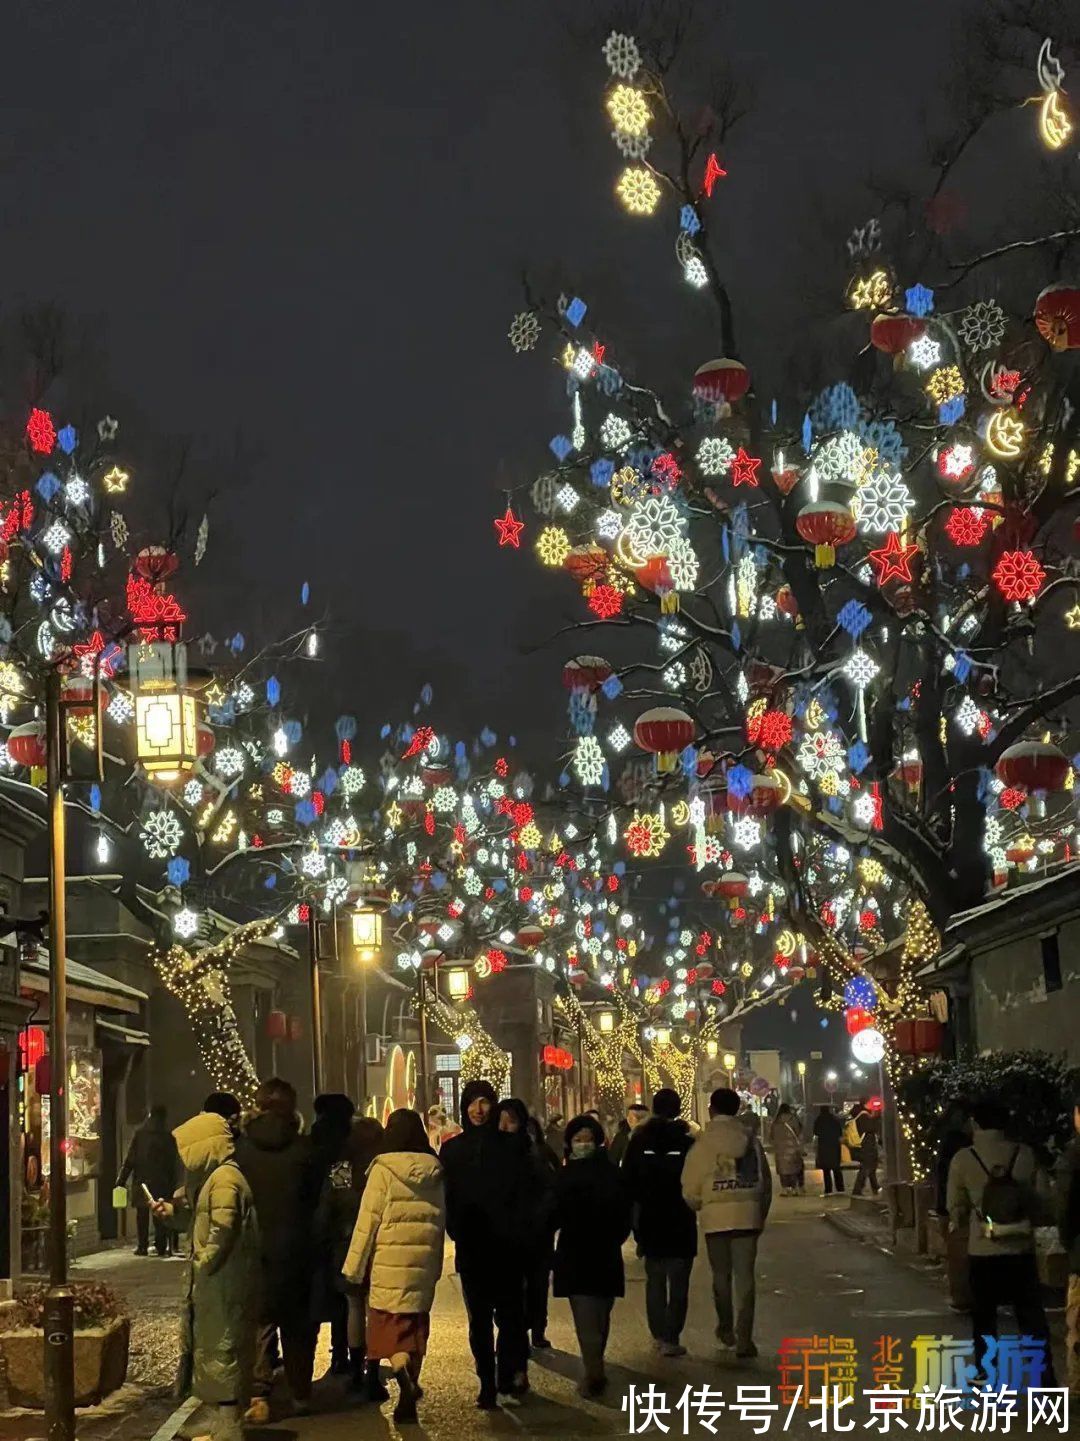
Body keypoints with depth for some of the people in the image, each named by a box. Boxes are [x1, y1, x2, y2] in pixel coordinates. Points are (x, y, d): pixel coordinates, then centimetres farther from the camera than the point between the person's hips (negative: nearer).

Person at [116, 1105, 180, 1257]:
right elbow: (174, 1164, 3)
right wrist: (173, 1184, 10)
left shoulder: (140, 1135, -4)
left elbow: (130, 1159, -5)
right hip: (162, 1182, 1)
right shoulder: (169, 1138, 0)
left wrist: (122, 1179, -1)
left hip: (142, 1180, -1)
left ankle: (142, 1246, 2)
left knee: (142, 1215, 5)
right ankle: (161, 1246, 4)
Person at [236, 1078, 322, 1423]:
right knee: (297, 1323, 13)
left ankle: (259, 1395, -5)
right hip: (296, 1248, 0)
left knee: (258, 1321, 6)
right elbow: (317, 1196, -2)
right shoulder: (304, 1148, -7)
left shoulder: (242, 1147, -6)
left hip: (254, 1247, 0)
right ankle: (300, 1394, 18)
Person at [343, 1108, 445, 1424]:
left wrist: (354, 1265, -2)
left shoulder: (384, 1169, -7)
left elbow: (368, 1220, -8)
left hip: (390, 1261, -4)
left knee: (389, 1322, 1)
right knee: (415, 1324, 10)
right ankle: (408, 1397, 11)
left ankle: (404, 1375, -24)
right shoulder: (435, 1172, 8)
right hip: (424, 1262, 4)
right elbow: (440, 1221, 12)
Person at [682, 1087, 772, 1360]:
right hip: (747, 1215, 1)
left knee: (721, 1276, 15)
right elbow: (765, 1181, 6)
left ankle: (726, 1329, 27)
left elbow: (691, 1187, -3)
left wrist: (696, 1206, 18)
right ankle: (744, 1339, 0)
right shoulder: (750, 1140, 2)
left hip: (716, 1216, -1)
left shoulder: (704, 1142, -6)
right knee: (745, 1277, 3)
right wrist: (761, 1214, 18)